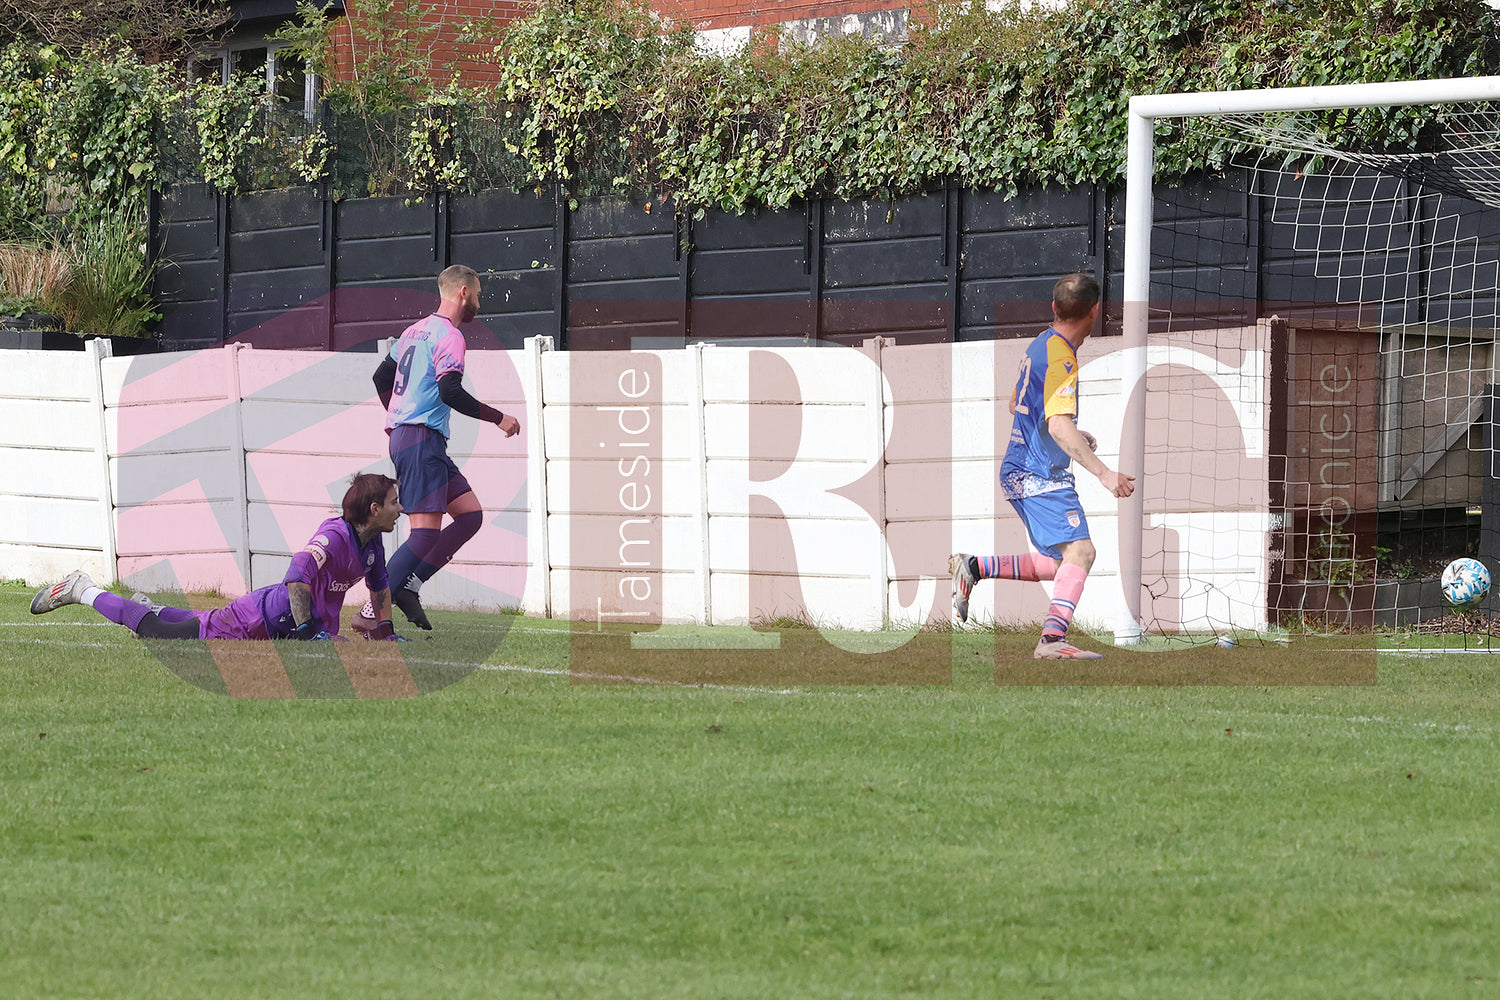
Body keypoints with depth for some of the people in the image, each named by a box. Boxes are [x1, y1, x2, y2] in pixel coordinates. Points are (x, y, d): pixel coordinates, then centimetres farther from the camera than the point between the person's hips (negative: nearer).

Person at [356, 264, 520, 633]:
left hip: (402, 433, 10)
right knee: (426, 531, -15)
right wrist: (498, 418, -13)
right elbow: (450, 392, -22)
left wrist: (399, 418, 40)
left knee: (471, 514, 7)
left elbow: (381, 377, 26)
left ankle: (408, 587, 0)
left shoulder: (416, 329, 18)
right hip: (422, 440, -10)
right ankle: (371, 612, -18)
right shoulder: (449, 336, -10)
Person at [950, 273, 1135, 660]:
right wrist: (1103, 473, -35)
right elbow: (1059, 426, -30)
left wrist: (1073, 436, 35)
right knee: (1080, 551, -21)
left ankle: (974, 568, 11)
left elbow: (1016, 405, 28)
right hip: (1041, 477, -10)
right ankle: (1053, 638, -33)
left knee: (1059, 564, 13)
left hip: (1021, 472, 10)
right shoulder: (1061, 359, -18)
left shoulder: (1041, 344, 14)